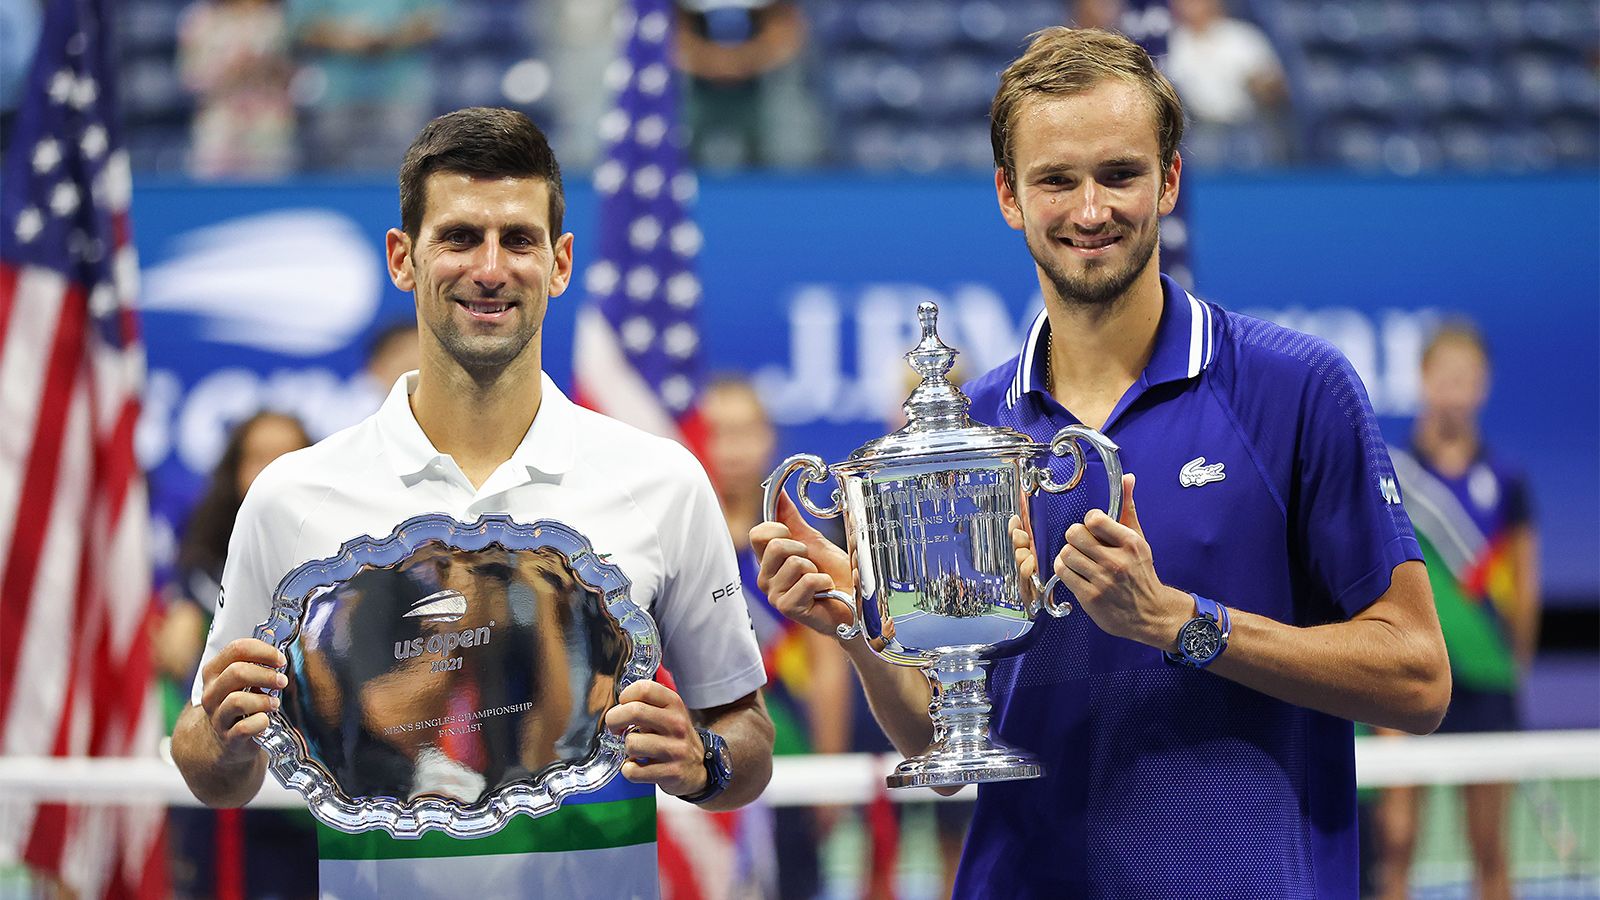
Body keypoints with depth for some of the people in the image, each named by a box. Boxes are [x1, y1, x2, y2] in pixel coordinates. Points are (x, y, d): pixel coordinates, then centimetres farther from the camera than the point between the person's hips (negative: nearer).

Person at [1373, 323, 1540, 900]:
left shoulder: (1504, 481, 4)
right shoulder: (1389, 473, 1)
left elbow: (1524, 584, 10)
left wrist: (1517, 658, 7)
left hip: (1485, 680, 1)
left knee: (1488, 846, 4)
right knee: (1396, 837, -5)